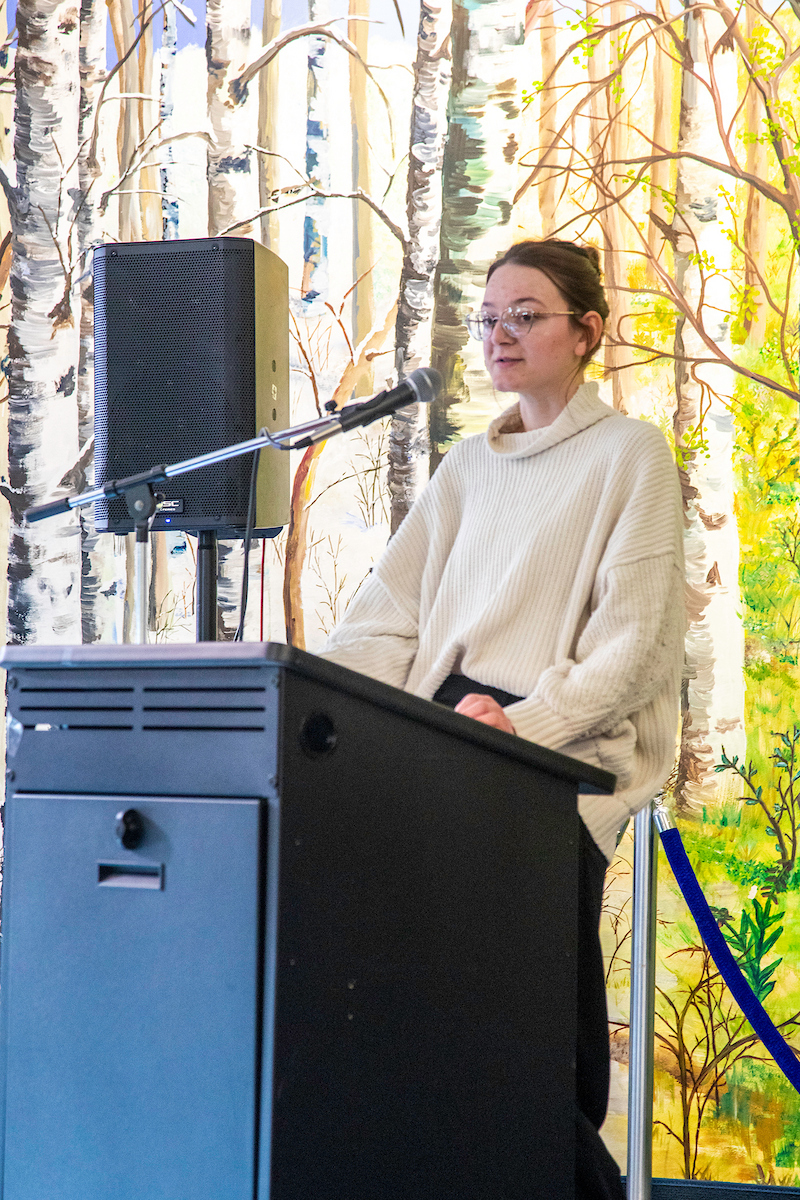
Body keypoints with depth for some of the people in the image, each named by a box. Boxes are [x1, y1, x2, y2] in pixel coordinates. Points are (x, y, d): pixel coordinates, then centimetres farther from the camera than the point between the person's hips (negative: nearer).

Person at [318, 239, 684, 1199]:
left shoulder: (630, 454, 6)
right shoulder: (468, 467, 23)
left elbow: (630, 645, -4)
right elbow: (390, 616, 16)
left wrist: (525, 723, -19)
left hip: (567, 755, -5)